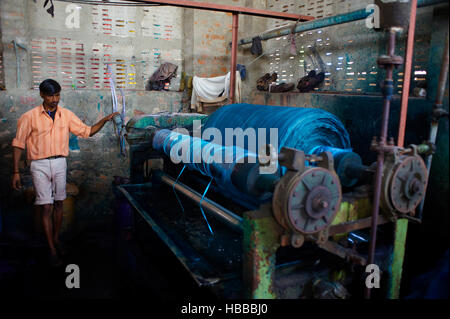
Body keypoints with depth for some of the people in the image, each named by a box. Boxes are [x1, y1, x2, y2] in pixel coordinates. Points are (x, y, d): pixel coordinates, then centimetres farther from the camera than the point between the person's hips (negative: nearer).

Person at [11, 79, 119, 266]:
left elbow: (87, 132, 7)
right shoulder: (30, 117, -5)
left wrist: (104, 120, -7)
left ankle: (56, 239, 31)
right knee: (46, 207, -3)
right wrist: (16, 172, -5)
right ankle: (52, 250, 6)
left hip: (60, 163, 3)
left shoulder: (66, 115, 4)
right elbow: (18, 144, -2)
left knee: (58, 203, 13)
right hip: (40, 165, -3)